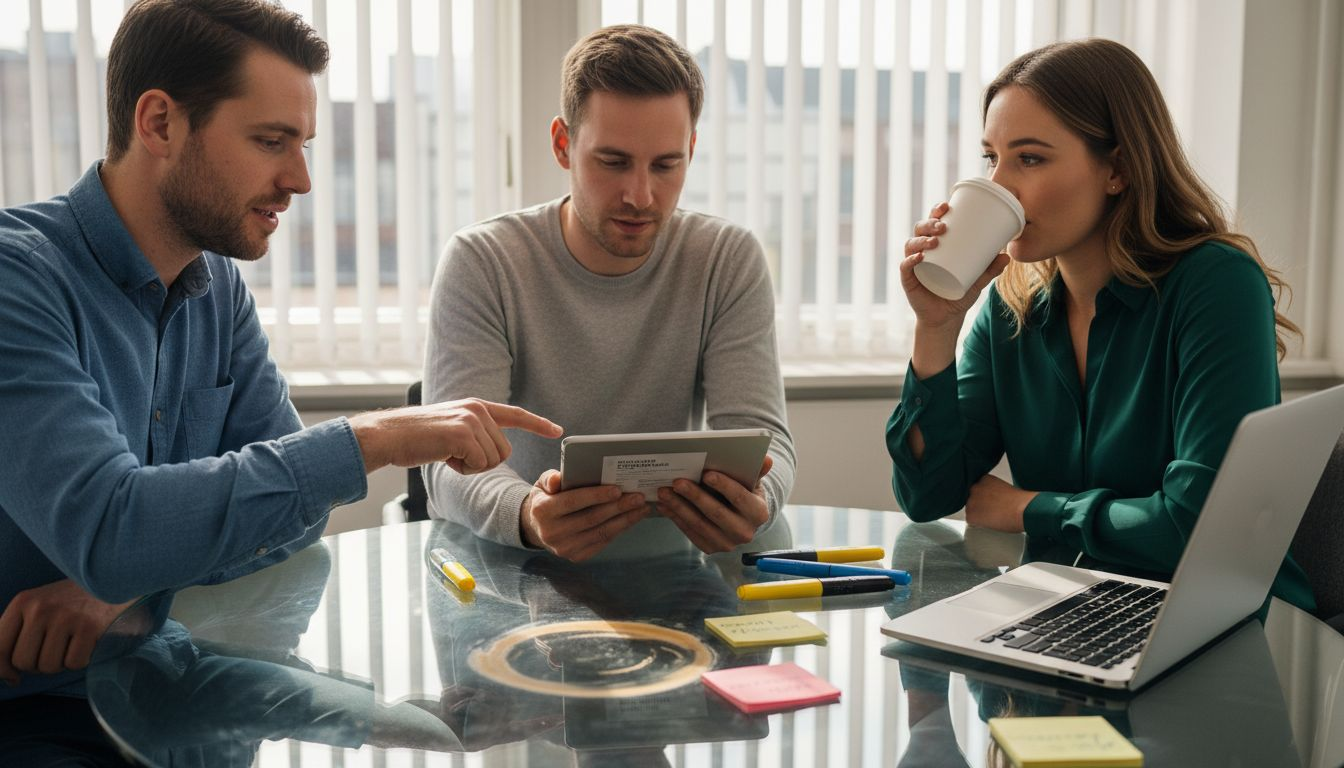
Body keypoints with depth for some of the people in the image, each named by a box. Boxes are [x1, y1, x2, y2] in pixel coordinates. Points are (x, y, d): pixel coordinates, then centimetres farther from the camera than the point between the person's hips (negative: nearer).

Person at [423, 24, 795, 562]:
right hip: (510, 569, -2)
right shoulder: (480, 264, -8)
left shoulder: (730, 261, -2)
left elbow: (760, 434, -9)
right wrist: (527, 517, -40)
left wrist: (752, 499, -34)